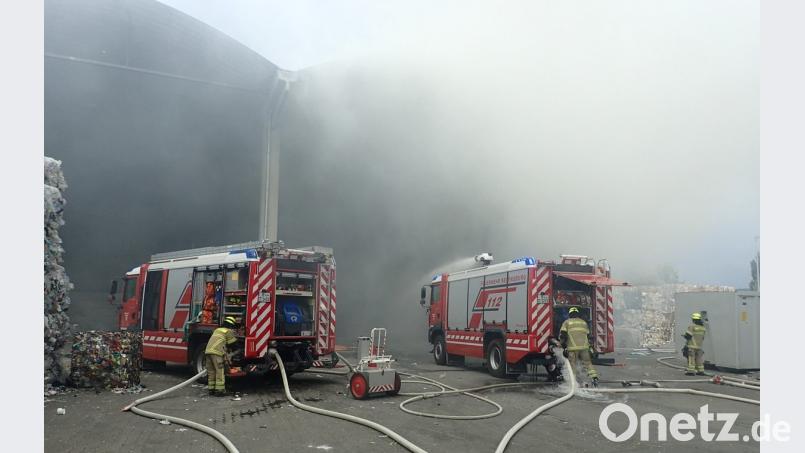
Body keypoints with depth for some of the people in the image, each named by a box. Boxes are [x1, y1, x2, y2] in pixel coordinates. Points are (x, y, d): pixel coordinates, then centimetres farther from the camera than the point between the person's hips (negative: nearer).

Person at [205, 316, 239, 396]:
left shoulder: (217, 330, 27)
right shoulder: (229, 331, 5)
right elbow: (233, 343, 10)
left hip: (208, 351, 7)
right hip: (217, 352, -7)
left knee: (211, 372, 13)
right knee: (220, 371, -3)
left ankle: (211, 389, 16)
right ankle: (219, 390, -4)